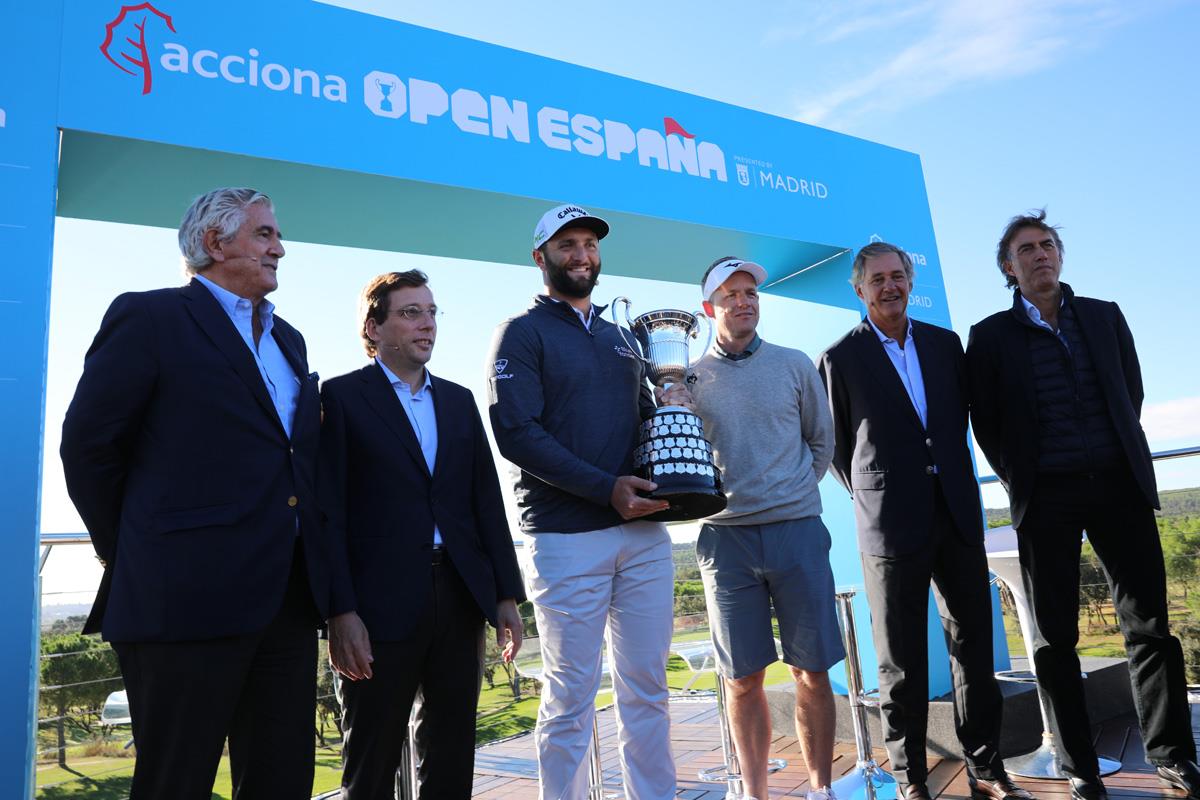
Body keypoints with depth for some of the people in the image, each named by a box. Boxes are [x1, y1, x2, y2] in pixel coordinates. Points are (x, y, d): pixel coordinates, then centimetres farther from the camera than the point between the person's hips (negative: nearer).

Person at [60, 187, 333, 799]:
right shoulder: (149, 317, -3)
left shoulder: (288, 341, 18)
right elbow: (87, 445, -4)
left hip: (288, 602, 7)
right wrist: (127, 551, 2)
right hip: (187, 598, -6)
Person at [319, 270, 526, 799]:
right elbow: (329, 510, -7)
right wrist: (340, 611, -13)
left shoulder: (459, 400, 14)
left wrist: (507, 595, 6)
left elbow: (487, 500, 10)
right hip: (383, 602, -4)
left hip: (460, 597, 5)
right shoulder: (342, 396, 0)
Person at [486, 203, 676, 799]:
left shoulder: (619, 337, 19)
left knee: (646, 686, 11)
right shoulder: (522, 333, 0)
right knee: (571, 694, 3)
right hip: (566, 539, -5)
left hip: (643, 531, 6)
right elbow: (515, 432, -12)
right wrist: (606, 489, -17)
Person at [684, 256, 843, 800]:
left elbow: (822, 440, 14)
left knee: (812, 672, 5)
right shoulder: (689, 377, 6)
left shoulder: (794, 364, 8)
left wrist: (793, 493, 7)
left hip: (797, 529, 1)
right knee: (743, 678, 6)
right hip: (726, 536, 0)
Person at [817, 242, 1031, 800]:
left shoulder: (945, 344, 11)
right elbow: (835, 445, 4)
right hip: (891, 522, -4)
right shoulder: (841, 358, -1)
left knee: (974, 644, 9)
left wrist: (950, 476, 11)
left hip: (958, 513, 4)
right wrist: (873, 496, 4)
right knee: (901, 658, 4)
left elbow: (961, 417, 17)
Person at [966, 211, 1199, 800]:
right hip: (1046, 497, -2)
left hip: (1119, 485, 3)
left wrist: (1125, 459, 10)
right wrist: (1019, 481, 4)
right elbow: (984, 421, 4)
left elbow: (1131, 391, 15)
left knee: (1149, 623, 6)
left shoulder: (1105, 316, 11)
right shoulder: (991, 335, 2)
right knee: (1055, 637, 3)